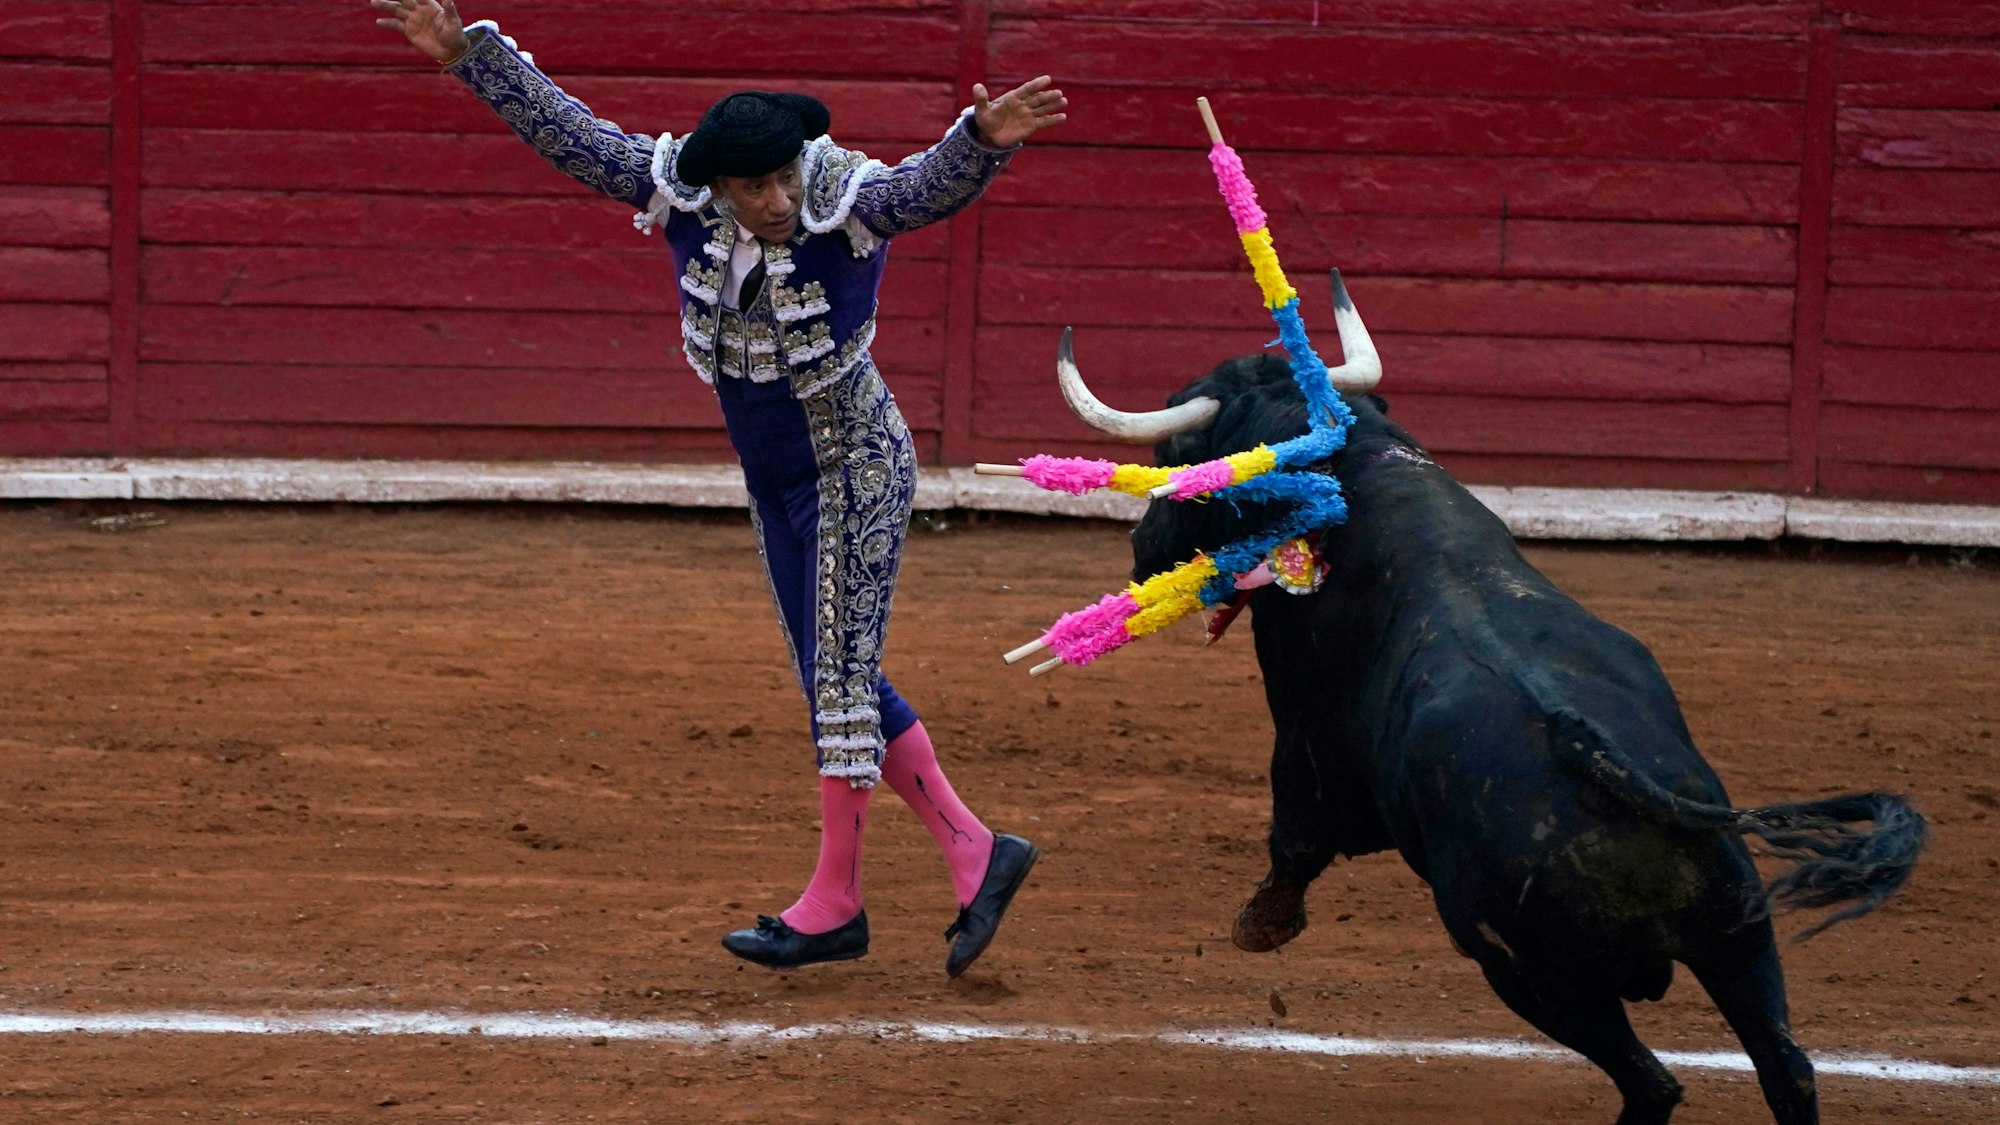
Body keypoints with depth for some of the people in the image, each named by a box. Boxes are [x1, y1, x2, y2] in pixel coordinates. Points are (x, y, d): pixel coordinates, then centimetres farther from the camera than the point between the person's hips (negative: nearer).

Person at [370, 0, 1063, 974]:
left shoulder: (848, 203, -22)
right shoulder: (681, 195, -9)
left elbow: (932, 186, -40)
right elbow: (568, 133, -4)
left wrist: (982, 142, -61)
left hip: (857, 474, -7)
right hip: (775, 489, 7)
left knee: (841, 680, -6)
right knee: (838, 685, 10)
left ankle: (835, 899, 3)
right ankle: (974, 853, 17)